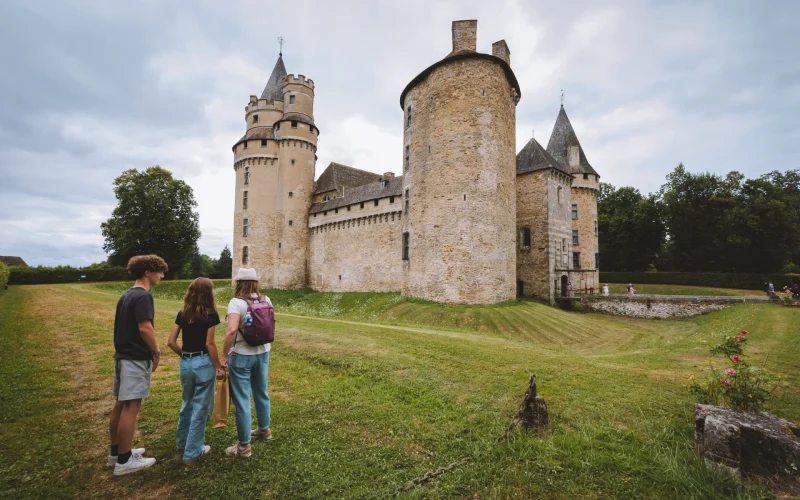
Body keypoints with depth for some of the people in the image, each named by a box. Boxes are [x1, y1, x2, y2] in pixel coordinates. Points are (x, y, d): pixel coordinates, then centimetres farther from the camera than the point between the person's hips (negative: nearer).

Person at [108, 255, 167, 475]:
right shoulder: (143, 296, -18)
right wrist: (156, 352, -12)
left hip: (122, 356, 10)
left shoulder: (126, 294, 12)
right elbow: (144, 327, -24)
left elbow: (120, 325, 17)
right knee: (131, 408, -2)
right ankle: (124, 461, 7)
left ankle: (116, 452, 29)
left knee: (121, 405, 17)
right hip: (136, 359, -10)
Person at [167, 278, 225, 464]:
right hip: (203, 364, -6)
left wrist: (185, 355, 16)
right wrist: (218, 367, -6)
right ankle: (192, 451, 19)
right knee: (201, 407, 9)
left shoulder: (182, 313, 4)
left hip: (185, 363, 6)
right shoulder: (210, 314, -13)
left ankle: (183, 442, 42)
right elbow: (210, 344, -14)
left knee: (187, 404, 25)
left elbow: (171, 342, 3)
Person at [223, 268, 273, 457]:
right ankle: (264, 429, 42)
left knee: (241, 400, 7)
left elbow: (232, 331, -29)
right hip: (263, 353, 6)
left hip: (242, 356, -6)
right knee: (261, 392, 24)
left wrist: (225, 354, -19)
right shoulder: (266, 300, 0)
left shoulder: (237, 302, -18)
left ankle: (244, 445, 19)